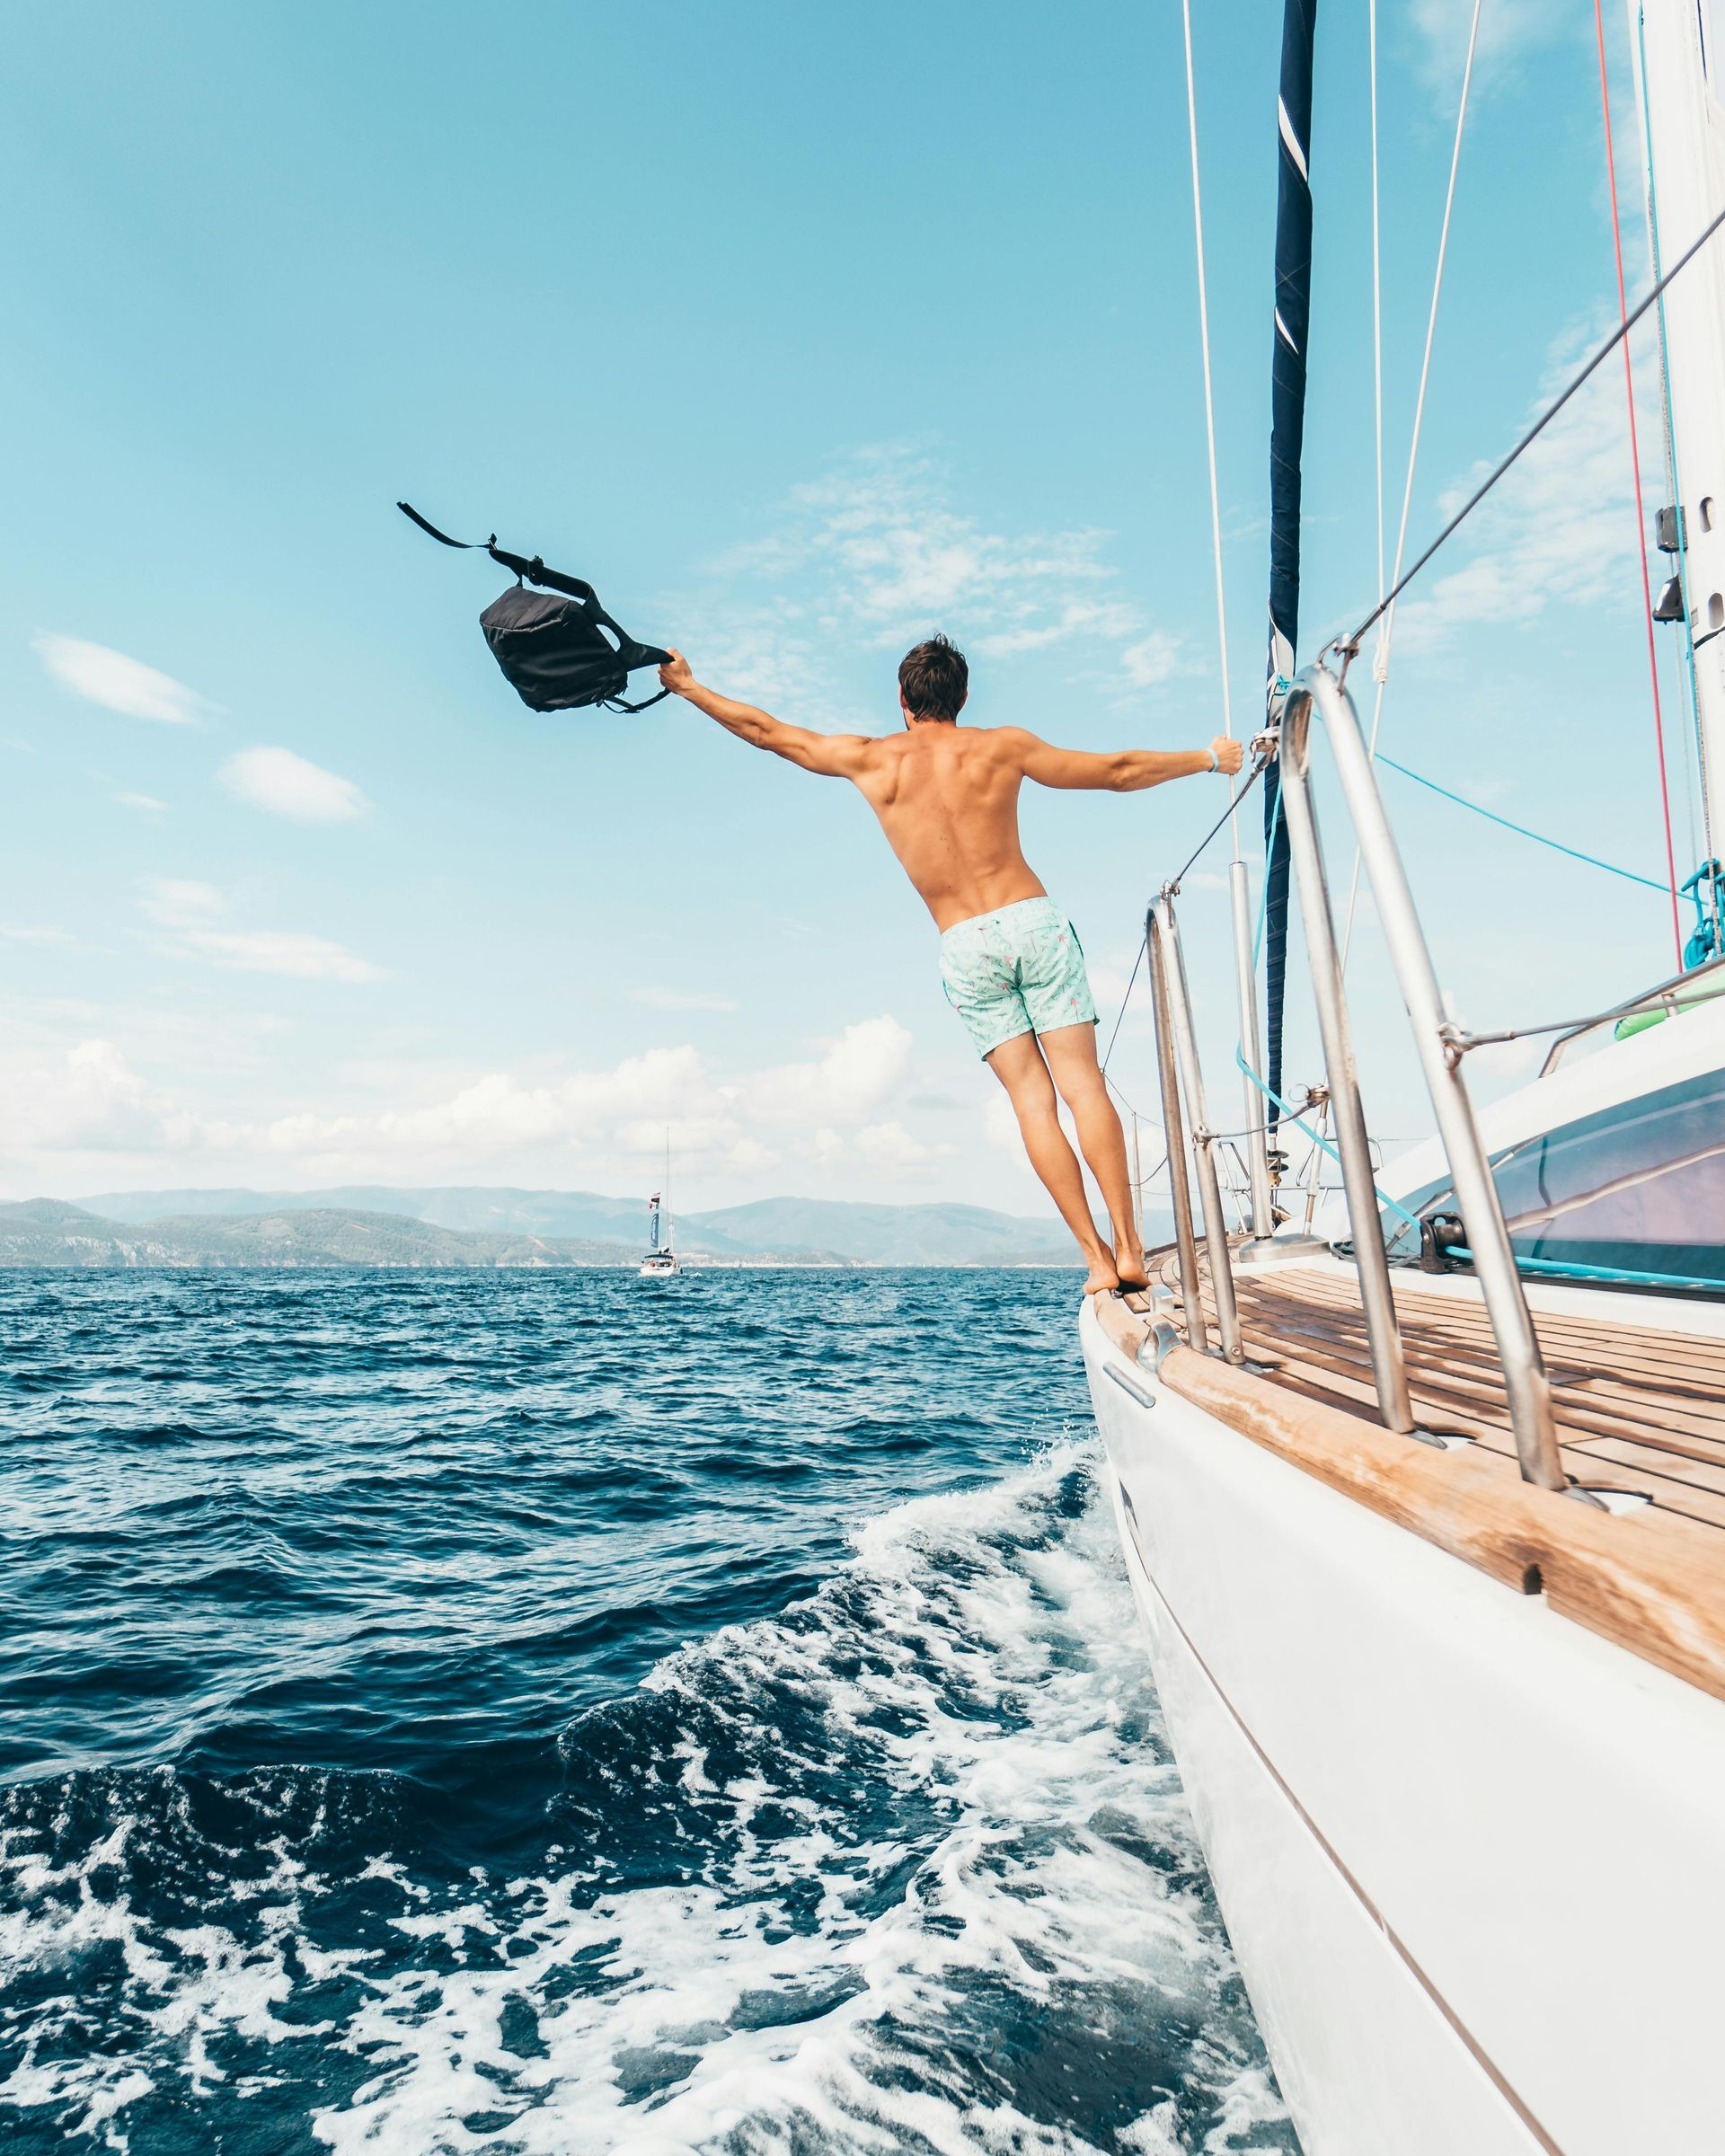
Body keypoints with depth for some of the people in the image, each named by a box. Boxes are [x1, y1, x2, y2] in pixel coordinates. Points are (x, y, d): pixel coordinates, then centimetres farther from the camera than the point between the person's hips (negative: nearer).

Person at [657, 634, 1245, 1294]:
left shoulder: (869, 760, 6)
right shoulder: (1000, 747, 6)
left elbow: (764, 730, 17)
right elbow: (1119, 772, 12)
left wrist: (687, 686, 31)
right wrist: (1209, 758, 26)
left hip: (966, 947, 0)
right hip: (1033, 920, 0)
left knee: (1032, 1098, 1)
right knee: (1083, 1082, -1)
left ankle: (1097, 1258, -1)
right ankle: (1128, 1247, -4)